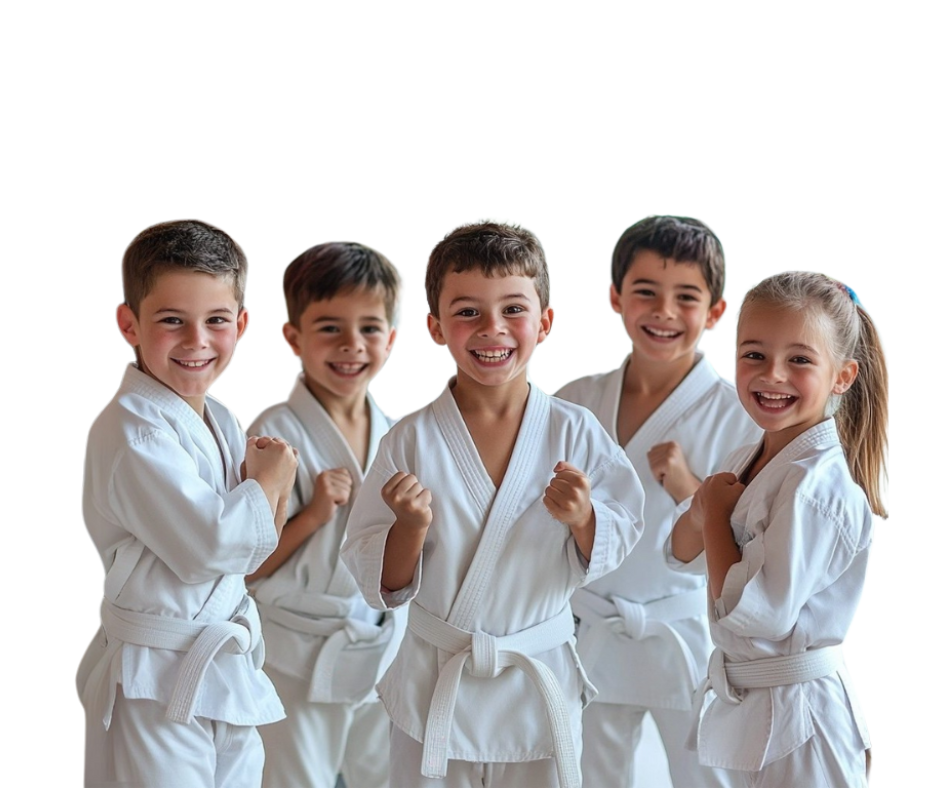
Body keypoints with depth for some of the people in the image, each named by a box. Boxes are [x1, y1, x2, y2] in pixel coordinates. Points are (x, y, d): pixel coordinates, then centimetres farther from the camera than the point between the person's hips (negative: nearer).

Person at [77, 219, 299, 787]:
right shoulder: (130, 431, -18)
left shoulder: (221, 421, 10)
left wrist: (271, 488, -5)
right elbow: (208, 544, -26)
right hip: (157, 683, -8)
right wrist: (269, 479, -9)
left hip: (229, 670, 8)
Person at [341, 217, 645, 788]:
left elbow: (610, 556, -1)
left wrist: (583, 518, -20)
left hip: (542, 691, 1)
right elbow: (379, 584, -4)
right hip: (435, 692, -1)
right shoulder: (413, 440, -7)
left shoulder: (574, 433, -5)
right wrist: (411, 528, -22)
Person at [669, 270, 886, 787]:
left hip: (797, 712, -9)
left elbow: (756, 612, -27)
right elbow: (684, 557, 16)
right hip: (743, 704, 9)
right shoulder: (747, 462, 4)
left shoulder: (818, 484, -23)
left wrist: (717, 515, -14)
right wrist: (701, 513, -7)